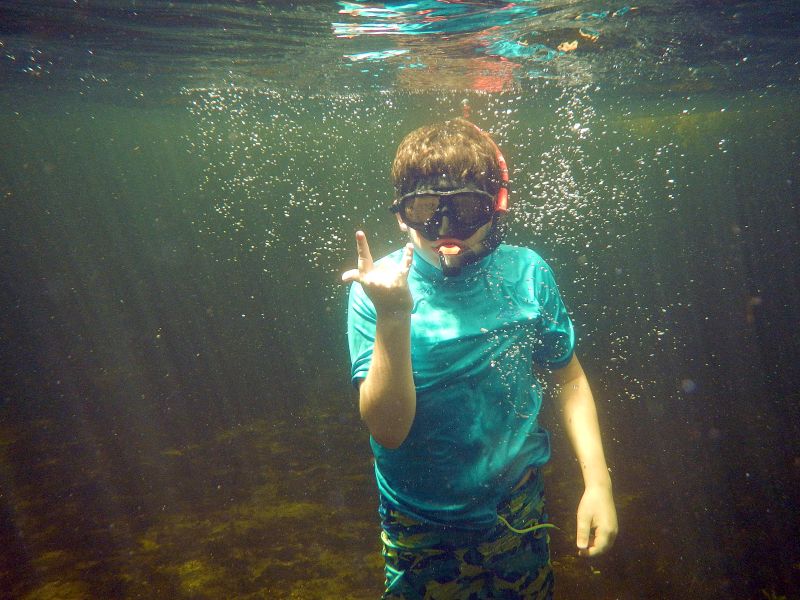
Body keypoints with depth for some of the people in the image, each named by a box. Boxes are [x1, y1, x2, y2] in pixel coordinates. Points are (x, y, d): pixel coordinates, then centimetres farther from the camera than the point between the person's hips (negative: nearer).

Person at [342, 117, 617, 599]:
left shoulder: (527, 274, -13)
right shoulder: (377, 289, -19)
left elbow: (569, 377, 0)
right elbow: (387, 430, -24)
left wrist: (597, 481, -7)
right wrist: (393, 318, -36)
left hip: (519, 514, 3)